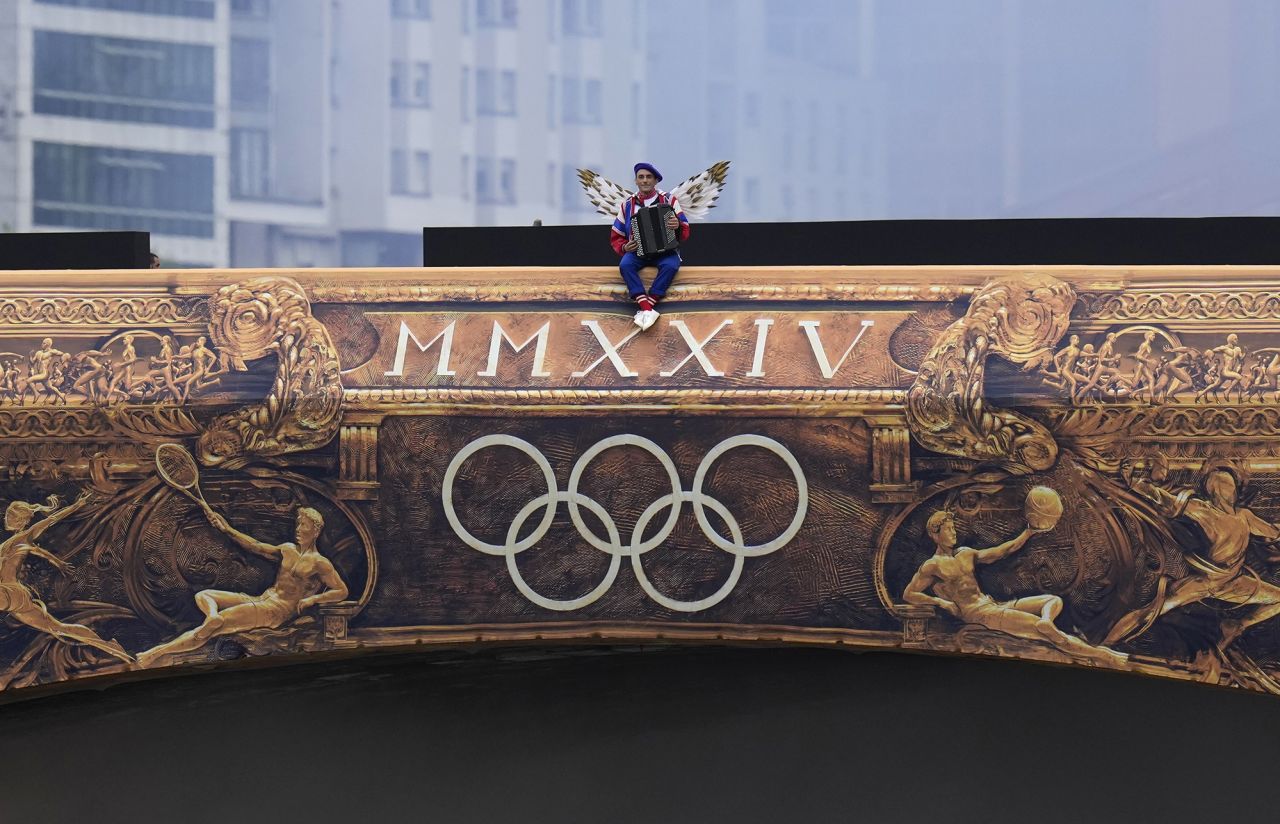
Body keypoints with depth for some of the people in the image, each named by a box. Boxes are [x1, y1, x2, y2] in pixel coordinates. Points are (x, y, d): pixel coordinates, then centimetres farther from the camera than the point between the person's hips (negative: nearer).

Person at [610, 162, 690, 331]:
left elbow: (685, 233, -2)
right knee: (625, 265, -33)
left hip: (664, 249, -1)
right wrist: (624, 247, -9)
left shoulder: (669, 200, 1)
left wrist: (678, 226, -26)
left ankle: (645, 309, -33)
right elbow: (616, 237, 13)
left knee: (671, 265, -36)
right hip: (637, 250, 1)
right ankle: (648, 310, -41)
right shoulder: (627, 205, 6)